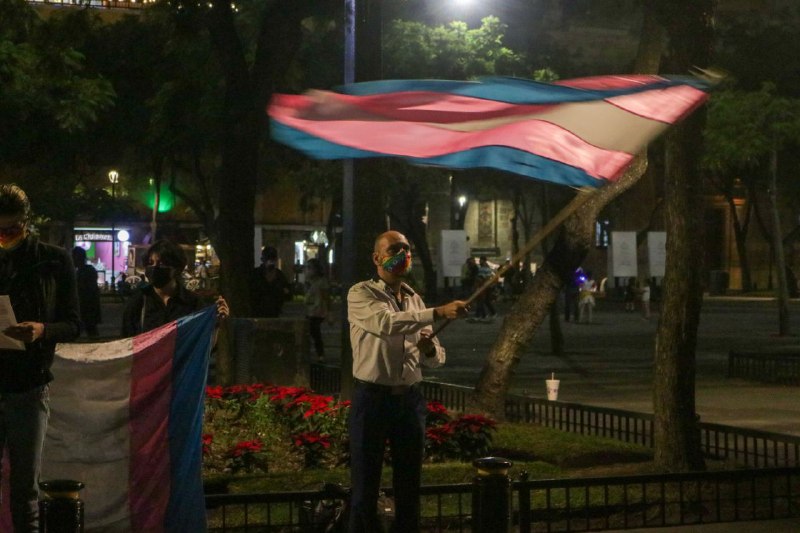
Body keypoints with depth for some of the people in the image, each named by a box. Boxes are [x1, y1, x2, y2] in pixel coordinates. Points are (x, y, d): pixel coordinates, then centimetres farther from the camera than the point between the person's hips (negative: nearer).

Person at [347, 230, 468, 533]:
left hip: (410, 399, 6)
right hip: (372, 398, -5)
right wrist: (438, 313, -36)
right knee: (365, 487, 1)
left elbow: (436, 359, 15)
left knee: (409, 487, 12)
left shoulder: (415, 300, 13)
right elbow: (386, 323, -28)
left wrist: (430, 349, -9)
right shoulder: (360, 294, -6)